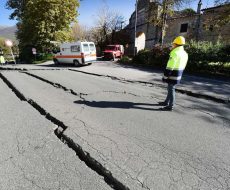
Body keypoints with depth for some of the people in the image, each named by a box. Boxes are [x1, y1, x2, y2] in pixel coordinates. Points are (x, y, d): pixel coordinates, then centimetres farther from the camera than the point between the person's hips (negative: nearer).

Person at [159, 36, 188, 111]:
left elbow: (170, 67, -22)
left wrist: (165, 76, -17)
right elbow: (183, 66, 17)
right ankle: (166, 102, 32)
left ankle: (170, 106, 8)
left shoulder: (175, 53, -18)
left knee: (171, 89, -1)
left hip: (173, 75, -9)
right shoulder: (185, 53, 12)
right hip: (178, 74, 9)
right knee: (170, 88, 19)